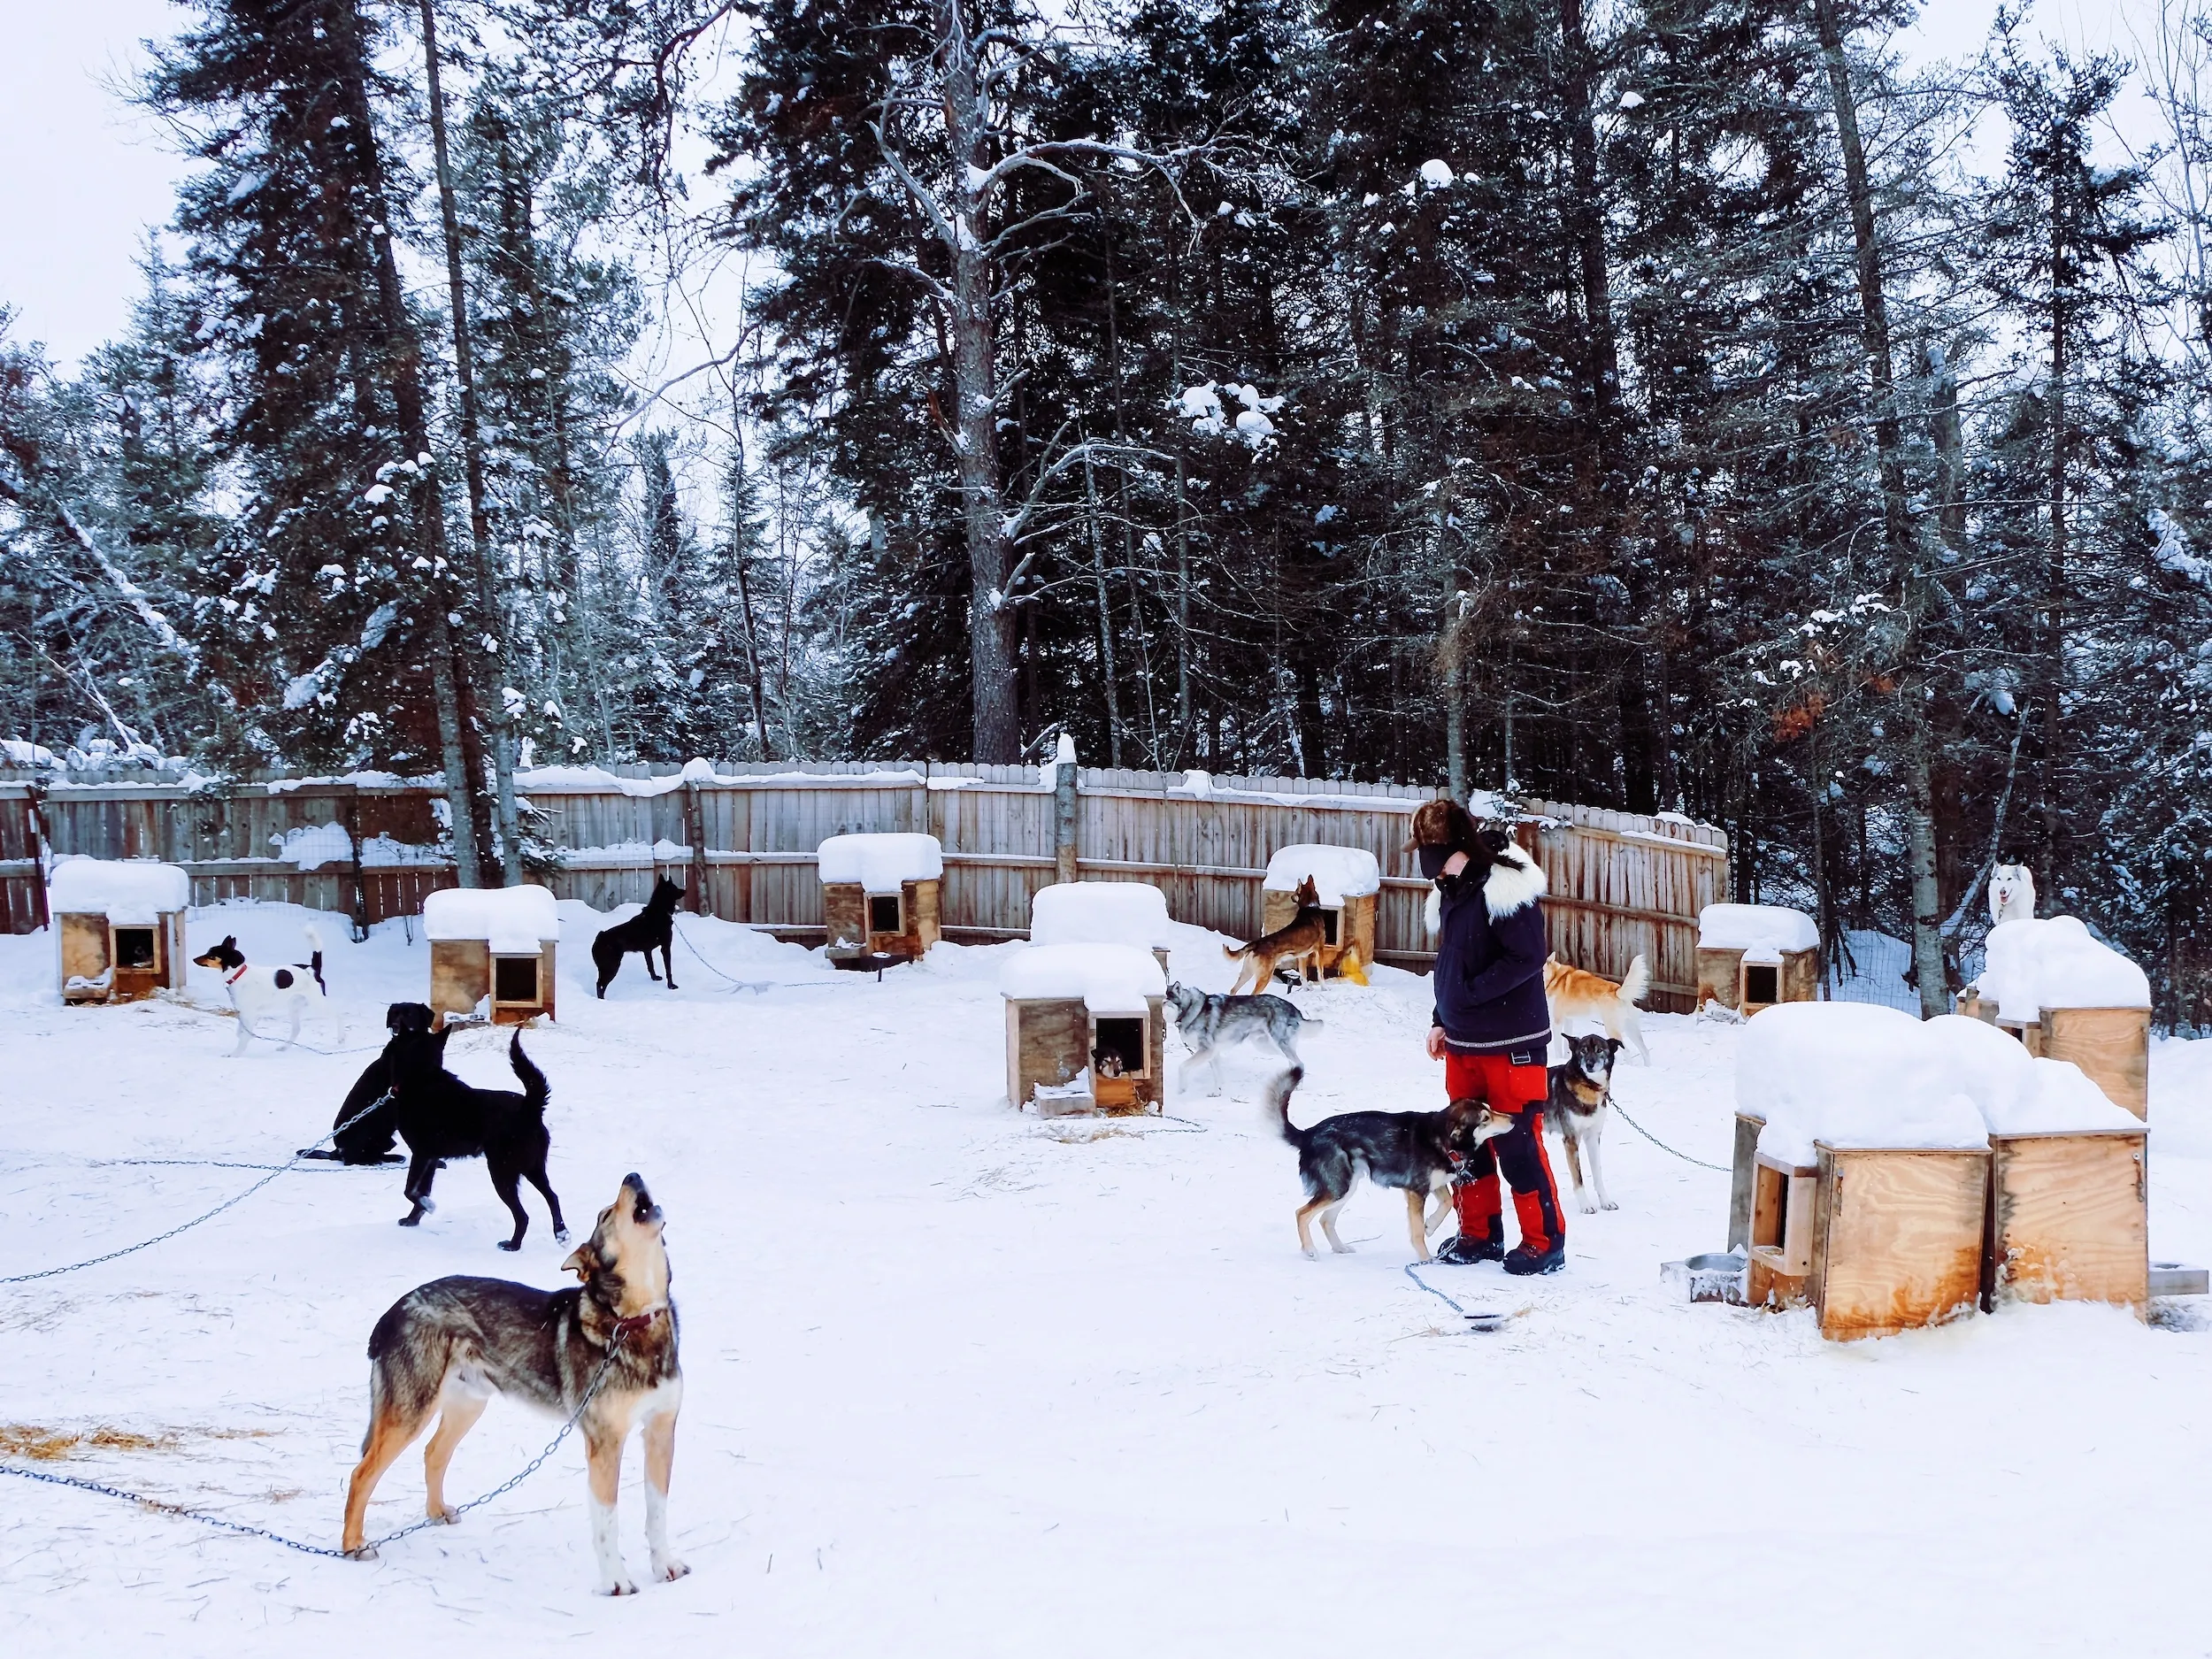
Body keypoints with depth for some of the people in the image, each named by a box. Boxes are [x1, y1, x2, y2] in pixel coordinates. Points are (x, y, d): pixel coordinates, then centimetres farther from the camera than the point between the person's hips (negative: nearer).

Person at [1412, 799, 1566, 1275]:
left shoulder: (1505, 887, -17)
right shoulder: (1450, 891, 10)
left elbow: (1528, 958, -21)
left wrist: (1471, 992, -19)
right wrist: (1441, 1020, 13)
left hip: (1511, 1044, -8)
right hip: (1462, 1043, 8)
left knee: (1518, 1145, -5)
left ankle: (1543, 1243, 5)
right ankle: (1480, 1234, 24)